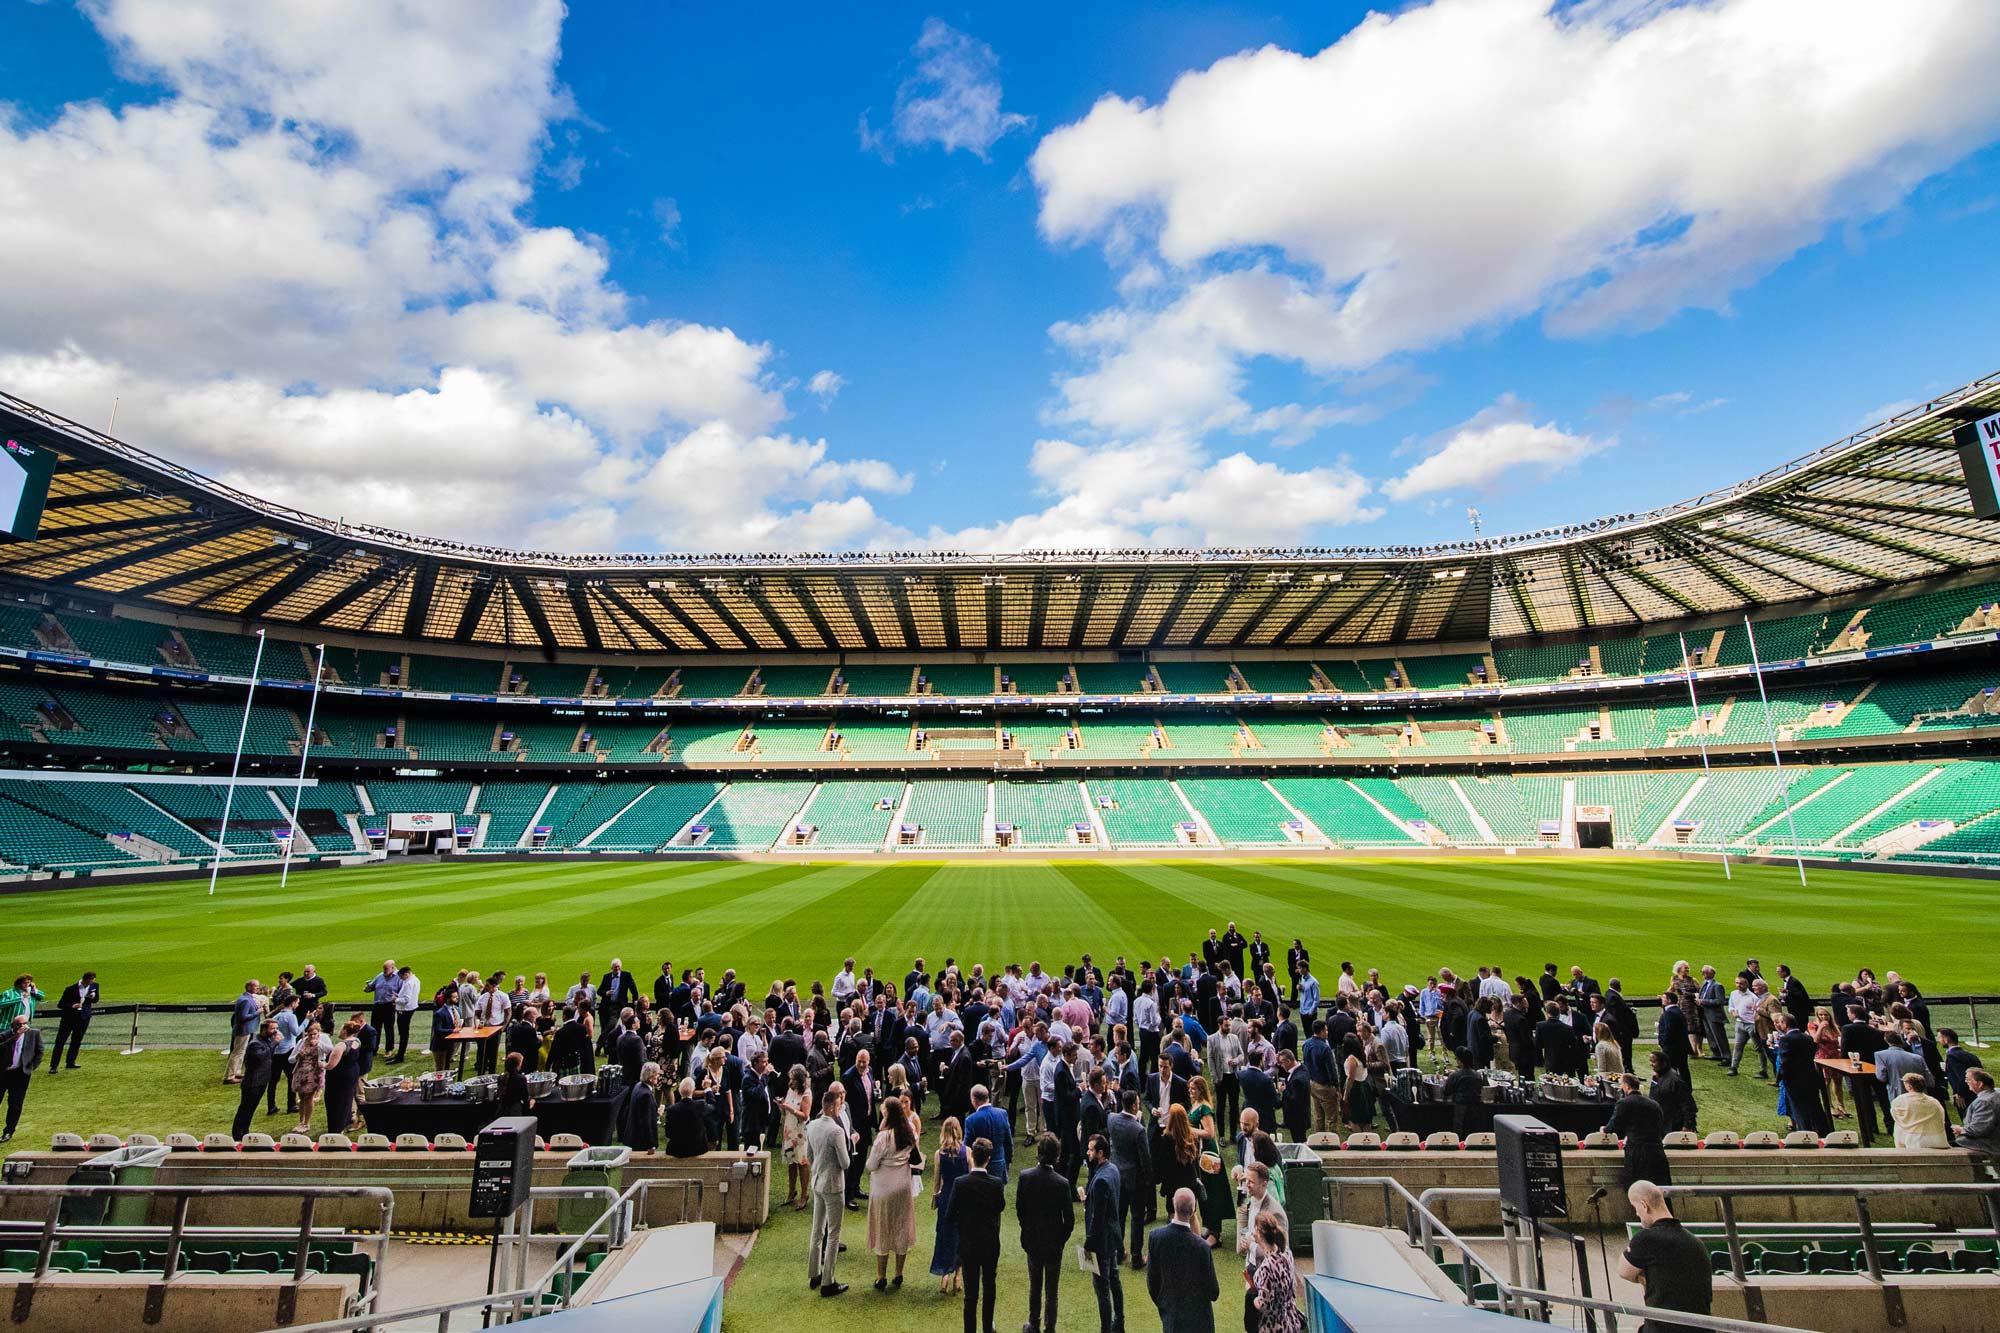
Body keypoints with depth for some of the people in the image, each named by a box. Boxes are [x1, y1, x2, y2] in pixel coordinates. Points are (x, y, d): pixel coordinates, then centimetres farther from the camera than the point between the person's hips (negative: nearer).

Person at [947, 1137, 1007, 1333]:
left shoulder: (960, 1183, -19)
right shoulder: (996, 1184, -17)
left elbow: (952, 1215, -10)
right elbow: (1001, 1207, 2)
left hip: (967, 1244, -1)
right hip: (991, 1244, 2)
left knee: (971, 1290, 11)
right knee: (989, 1286, 22)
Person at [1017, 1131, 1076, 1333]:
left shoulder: (1025, 1176, -17)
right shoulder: (1062, 1183, -23)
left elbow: (1019, 1208, -5)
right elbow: (1069, 1218, -15)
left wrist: (1027, 1231, 10)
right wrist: (1062, 1239, 2)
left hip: (1032, 1240, 3)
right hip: (1054, 1242, -2)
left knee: (1034, 1286, 22)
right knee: (1051, 1290, 14)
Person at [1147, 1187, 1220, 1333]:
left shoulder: (1155, 1235, -21)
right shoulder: (1201, 1246, -30)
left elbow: (1151, 1278, -6)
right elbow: (1213, 1291, -15)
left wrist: (1160, 1303, 12)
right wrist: (1213, 1293, 8)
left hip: (1169, 1311, 3)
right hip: (1196, 1315, -3)